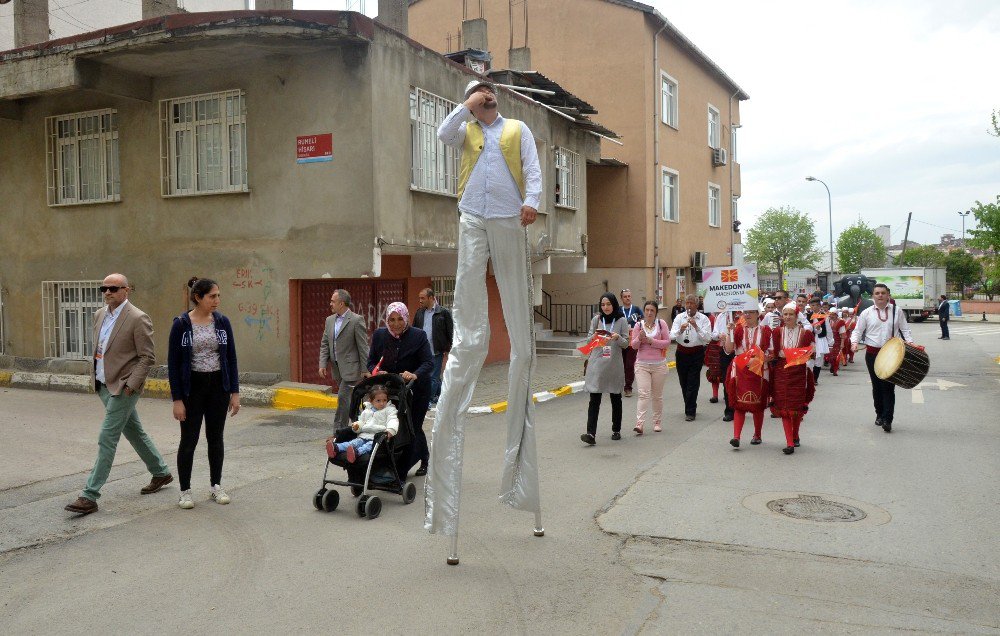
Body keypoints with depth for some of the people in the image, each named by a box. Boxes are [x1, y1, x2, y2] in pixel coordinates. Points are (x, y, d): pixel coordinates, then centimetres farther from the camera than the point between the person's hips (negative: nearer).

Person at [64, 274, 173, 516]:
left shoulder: (138, 319, -14)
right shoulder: (99, 315, 10)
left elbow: (147, 357, -14)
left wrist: (131, 384, -17)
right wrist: (94, 373, 12)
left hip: (122, 387, -8)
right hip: (104, 385, 8)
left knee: (107, 439, -8)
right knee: (134, 432, 17)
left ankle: (90, 496, -3)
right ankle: (161, 473, 33)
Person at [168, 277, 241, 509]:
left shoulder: (222, 322, 1)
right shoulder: (181, 324, -9)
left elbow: (231, 358, 5)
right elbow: (173, 363, -7)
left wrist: (234, 392, 1)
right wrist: (177, 399, -10)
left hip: (218, 386, 3)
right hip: (192, 387, -3)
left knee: (216, 437, 11)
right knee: (189, 440, 3)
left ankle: (216, 486, 24)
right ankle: (185, 491, 16)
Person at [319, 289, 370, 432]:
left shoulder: (356, 320, -12)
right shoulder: (330, 320, 10)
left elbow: (363, 347, -12)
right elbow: (324, 344, 13)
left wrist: (365, 370, -13)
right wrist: (323, 364, 0)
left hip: (350, 368, -7)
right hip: (337, 369, 7)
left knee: (343, 397, -12)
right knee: (349, 399, 14)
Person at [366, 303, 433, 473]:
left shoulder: (418, 336, -12)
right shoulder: (379, 335, 0)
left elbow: (429, 363, -17)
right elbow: (371, 361, 4)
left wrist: (415, 375, -36)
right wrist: (376, 372, -18)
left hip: (416, 390, -4)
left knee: (413, 427, -2)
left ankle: (424, 459, 23)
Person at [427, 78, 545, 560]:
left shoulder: (518, 130, 18)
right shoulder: (465, 130, 20)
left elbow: (532, 169, 5)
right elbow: (443, 134, -1)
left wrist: (532, 200, -12)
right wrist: (467, 106, 6)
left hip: (509, 221, 0)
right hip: (473, 220, 0)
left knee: (518, 307, -1)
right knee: (469, 302, -6)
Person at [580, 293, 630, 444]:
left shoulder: (622, 321, 1)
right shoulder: (596, 319, 5)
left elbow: (626, 344, 1)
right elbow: (589, 339, 9)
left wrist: (618, 338, -19)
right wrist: (595, 336, -13)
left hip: (614, 365, 0)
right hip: (597, 364, 0)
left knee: (616, 398, 13)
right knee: (594, 399, -8)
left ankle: (616, 430, 28)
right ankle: (591, 433, -13)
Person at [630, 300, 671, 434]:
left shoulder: (661, 324, 0)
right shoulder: (638, 325, 3)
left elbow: (667, 342, -5)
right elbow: (633, 346, 2)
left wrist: (651, 341, -14)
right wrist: (639, 338, -18)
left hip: (659, 365, 0)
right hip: (642, 364, 0)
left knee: (657, 395, 11)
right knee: (643, 394, -12)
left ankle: (657, 422, 23)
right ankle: (640, 424, -18)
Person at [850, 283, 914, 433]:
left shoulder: (897, 312, 5)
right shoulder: (866, 313, 4)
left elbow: (905, 330, 6)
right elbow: (858, 331, 4)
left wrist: (910, 343, -11)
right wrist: (854, 342, -15)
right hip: (872, 353, 1)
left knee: (889, 387, -7)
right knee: (877, 386, 11)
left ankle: (887, 420, -7)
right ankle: (879, 415, 27)